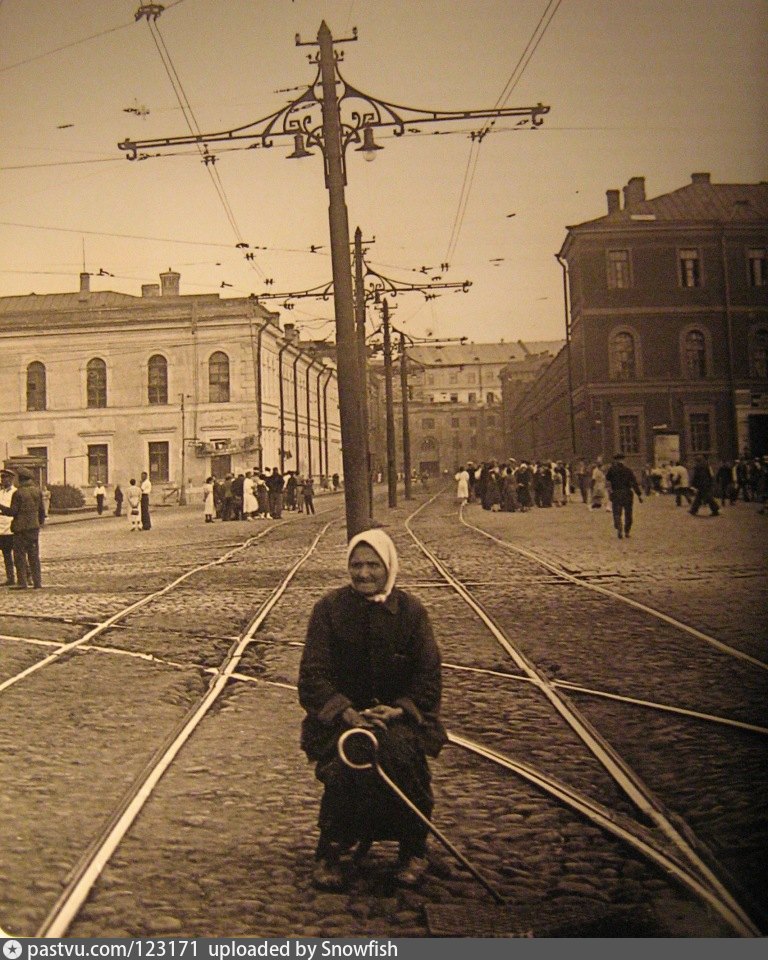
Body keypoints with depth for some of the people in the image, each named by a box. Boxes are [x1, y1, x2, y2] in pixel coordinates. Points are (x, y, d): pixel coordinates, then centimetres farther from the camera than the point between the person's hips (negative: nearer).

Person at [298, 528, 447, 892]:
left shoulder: (410, 610, 1)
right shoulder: (329, 608, -1)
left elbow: (429, 674, -1)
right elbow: (312, 674, -6)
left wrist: (398, 709, -18)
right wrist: (346, 712, -22)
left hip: (400, 715, 1)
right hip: (340, 716, 0)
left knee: (399, 752, -31)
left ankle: (414, 849, -6)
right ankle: (329, 852, -6)